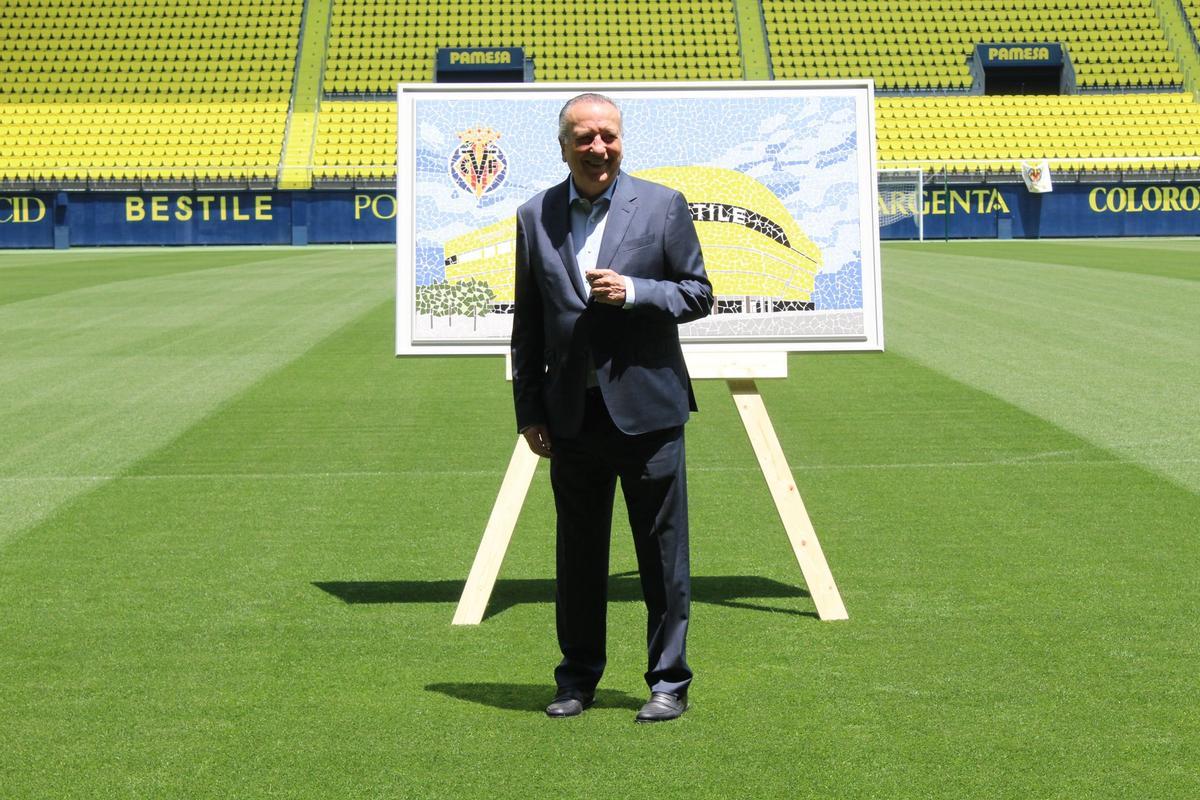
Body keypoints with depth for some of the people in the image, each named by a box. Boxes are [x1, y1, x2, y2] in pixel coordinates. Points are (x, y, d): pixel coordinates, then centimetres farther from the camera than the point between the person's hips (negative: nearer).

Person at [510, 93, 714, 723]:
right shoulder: (535, 218, 7)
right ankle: (577, 679, 24)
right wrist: (528, 411, 6)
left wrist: (633, 291, -15)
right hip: (572, 415, 2)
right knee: (577, 554, 11)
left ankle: (668, 682, 15)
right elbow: (527, 324, 10)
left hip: (647, 409, -2)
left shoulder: (662, 206, 0)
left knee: (662, 551, 4)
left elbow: (698, 294, 2)